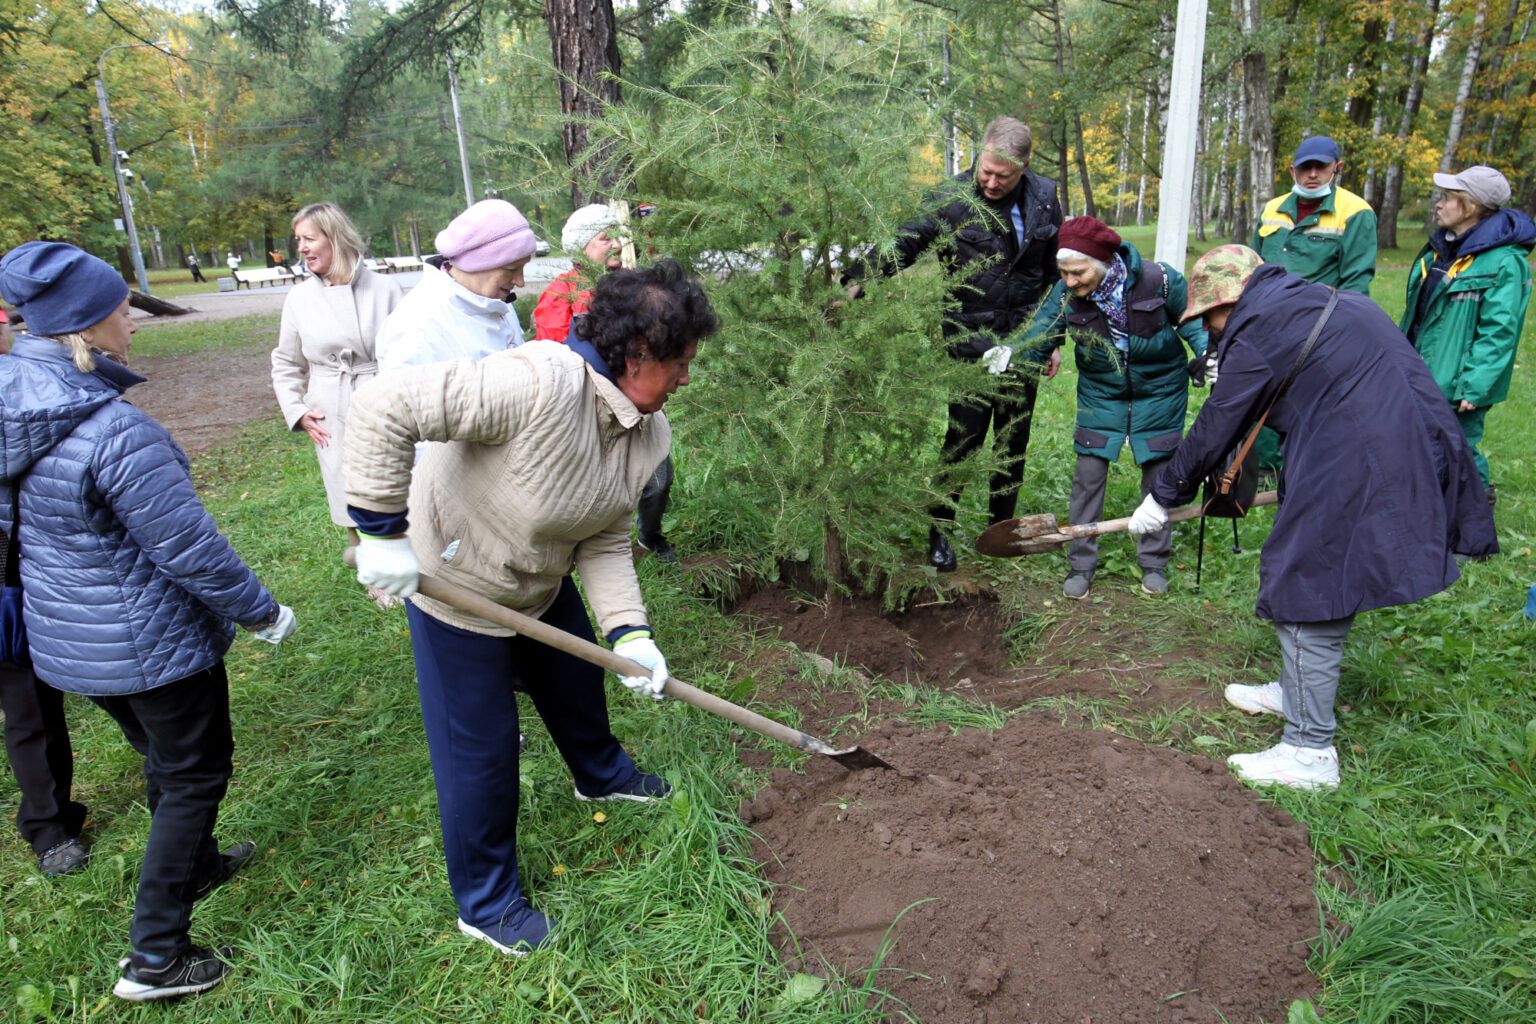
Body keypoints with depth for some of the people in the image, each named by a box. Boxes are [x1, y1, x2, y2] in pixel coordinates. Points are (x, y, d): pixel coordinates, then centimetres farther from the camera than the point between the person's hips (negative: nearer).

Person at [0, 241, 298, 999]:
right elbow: (191, 550, -25)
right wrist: (264, 613, -10)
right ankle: (154, 959, 19)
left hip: (67, 637, 8)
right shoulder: (116, 431, -29)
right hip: (148, 644, -8)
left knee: (163, 758, 28)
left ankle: (195, 864, 51)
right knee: (194, 774, 10)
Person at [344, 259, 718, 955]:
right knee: (481, 749, 5)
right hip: (454, 585, -8)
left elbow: (604, 541, -5)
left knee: (578, 682, 27)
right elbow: (383, 406, -40)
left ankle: (602, 775, 61)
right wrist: (382, 533, -34)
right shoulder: (540, 383, -38)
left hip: (543, 585, 8)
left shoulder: (649, 433, -9)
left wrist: (628, 631, -17)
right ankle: (485, 903, 30)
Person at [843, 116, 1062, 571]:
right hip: (970, 338, -4)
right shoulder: (952, 199, -7)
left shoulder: (1044, 198, 5)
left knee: (1014, 438, 10)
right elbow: (902, 243, -13)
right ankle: (940, 530, 9)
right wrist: (857, 280, -29)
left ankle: (1002, 527, 25)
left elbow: (1058, 273, 12)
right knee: (964, 434, -7)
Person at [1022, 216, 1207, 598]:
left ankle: (1154, 563, 24)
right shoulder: (1065, 294, -19)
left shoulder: (1158, 280, -22)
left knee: (1158, 473, 7)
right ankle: (1081, 564, 11)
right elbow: (1040, 335, -16)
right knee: (1088, 474, -3)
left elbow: (1192, 320, -5)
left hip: (1159, 390, -1)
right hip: (1100, 391, 1)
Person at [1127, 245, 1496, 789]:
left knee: (1309, 596, -2)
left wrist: (1163, 496, 6)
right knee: (1309, 582, 22)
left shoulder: (1262, 331, -12)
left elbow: (1214, 429, -6)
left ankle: (1310, 751, 7)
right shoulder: (1316, 300, 17)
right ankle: (1293, 691, 40)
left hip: (1358, 472, -10)